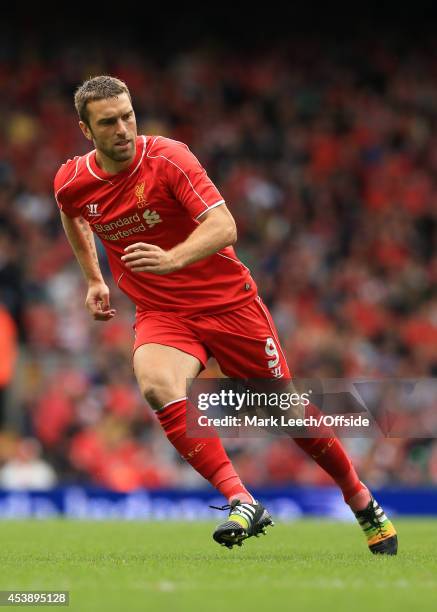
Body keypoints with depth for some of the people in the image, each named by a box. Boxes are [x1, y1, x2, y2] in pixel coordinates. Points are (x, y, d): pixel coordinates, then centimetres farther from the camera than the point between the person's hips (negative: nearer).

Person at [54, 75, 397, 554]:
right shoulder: (71, 183, -5)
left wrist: (172, 259, -45)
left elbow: (224, 227, -29)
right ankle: (241, 502, -35)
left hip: (227, 300, -2)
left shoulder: (168, 157, -18)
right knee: (156, 385, -32)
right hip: (160, 313, 2)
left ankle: (363, 502, 29)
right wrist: (93, 278, 23)